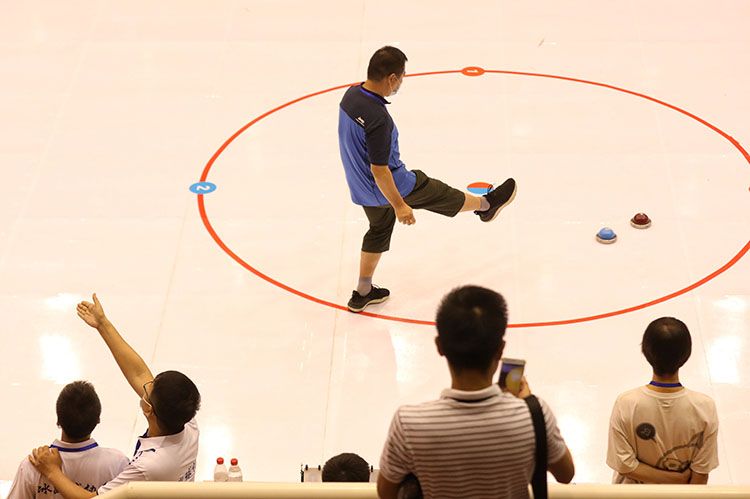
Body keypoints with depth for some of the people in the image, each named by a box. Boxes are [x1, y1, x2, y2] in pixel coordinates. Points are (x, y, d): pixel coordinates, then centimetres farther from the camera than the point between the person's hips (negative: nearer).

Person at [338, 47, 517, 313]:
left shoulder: (351, 94, -9)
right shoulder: (378, 118, -36)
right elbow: (379, 170, -29)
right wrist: (399, 205, -19)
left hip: (361, 186, 9)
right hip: (387, 186, -8)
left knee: (379, 231, 27)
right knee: (440, 194, 15)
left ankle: (362, 293, 36)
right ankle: (486, 205, 42)